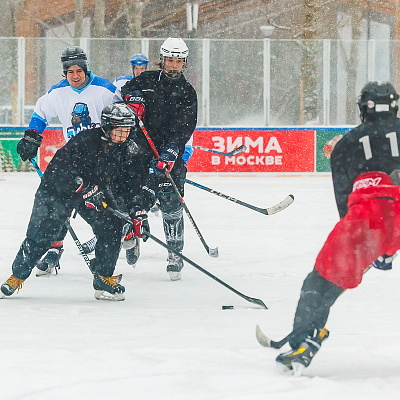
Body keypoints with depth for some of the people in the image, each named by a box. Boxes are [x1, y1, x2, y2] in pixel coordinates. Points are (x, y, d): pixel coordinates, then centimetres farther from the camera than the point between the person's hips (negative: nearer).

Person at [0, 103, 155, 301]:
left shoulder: (131, 151, -13)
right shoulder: (85, 141, -28)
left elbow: (138, 183, -7)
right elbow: (60, 168, -32)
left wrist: (139, 212, -20)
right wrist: (87, 189, -40)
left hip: (101, 191, 4)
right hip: (59, 189, -4)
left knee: (112, 227, -15)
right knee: (40, 234, -6)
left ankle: (103, 278, 1)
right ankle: (17, 275, 15)